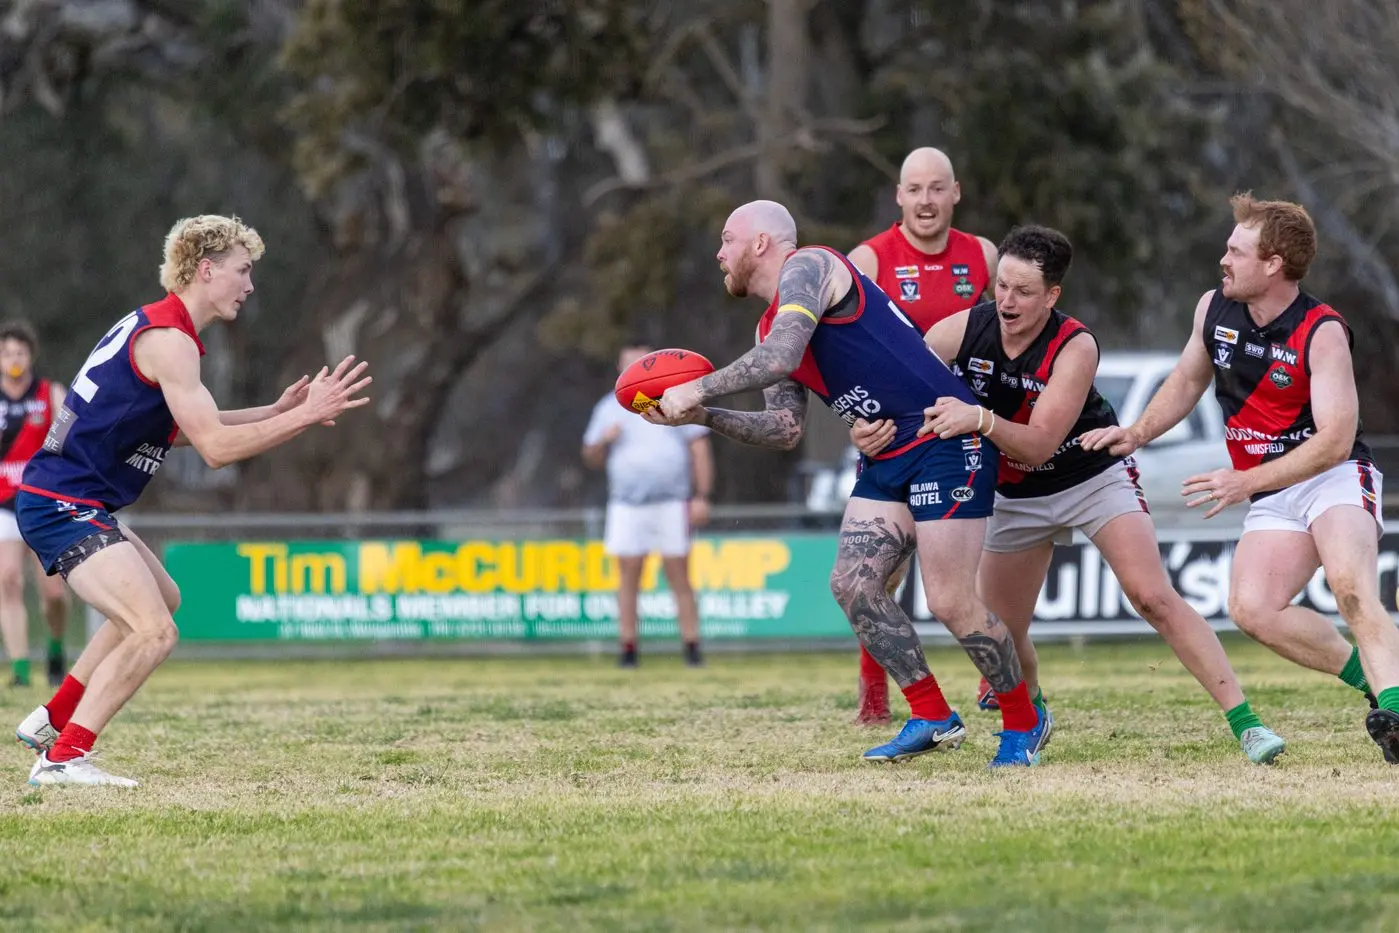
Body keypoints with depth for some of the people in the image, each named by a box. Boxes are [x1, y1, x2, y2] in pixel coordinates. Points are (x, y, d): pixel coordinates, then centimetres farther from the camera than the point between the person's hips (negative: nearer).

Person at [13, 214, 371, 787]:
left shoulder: (154, 326, 15)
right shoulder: (168, 339, -17)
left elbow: (180, 429, 25)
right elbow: (216, 448, -22)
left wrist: (276, 413, 18)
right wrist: (305, 415, -17)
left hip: (67, 502, 11)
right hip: (65, 507, -11)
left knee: (163, 598, 29)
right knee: (154, 631, -21)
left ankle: (50, 721, 31)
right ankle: (62, 758, -20)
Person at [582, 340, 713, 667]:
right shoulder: (609, 408, 12)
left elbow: (699, 448, 4)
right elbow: (591, 457, 14)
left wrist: (702, 497, -4)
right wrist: (604, 441, -9)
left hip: (671, 504, -2)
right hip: (627, 505, 2)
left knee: (680, 577, -3)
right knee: (628, 576, -3)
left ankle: (692, 649, -3)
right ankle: (628, 649, -2)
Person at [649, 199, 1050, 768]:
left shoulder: (808, 267, -9)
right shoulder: (771, 326, 19)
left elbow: (781, 357, -25)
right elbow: (785, 430, 15)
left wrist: (698, 389, -16)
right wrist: (702, 417, 6)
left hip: (945, 440, -10)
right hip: (890, 458, 10)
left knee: (950, 601, -9)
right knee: (852, 584, -1)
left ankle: (1024, 722, 8)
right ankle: (933, 718, 7)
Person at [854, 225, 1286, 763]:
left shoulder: (1075, 347, -26)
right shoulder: (961, 331, -17)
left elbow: (1039, 443, -32)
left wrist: (981, 419, -49)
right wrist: (867, 426, -35)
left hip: (1093, 477, -4)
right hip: (1016, 494, 4)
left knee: (1153, 598, -20)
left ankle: (1244, 723, -19)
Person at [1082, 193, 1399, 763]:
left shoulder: (1322, 332, -17)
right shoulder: (1213, 310, 2)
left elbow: (1335, 440, -22)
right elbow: (1189, 379, 23)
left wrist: (1246, 481, -27)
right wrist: (1138, 433, 9)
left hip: (1336, 479, -6)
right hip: (1273, 499, 6)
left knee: (1351, 588, -33)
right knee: (1251, 609, -18)